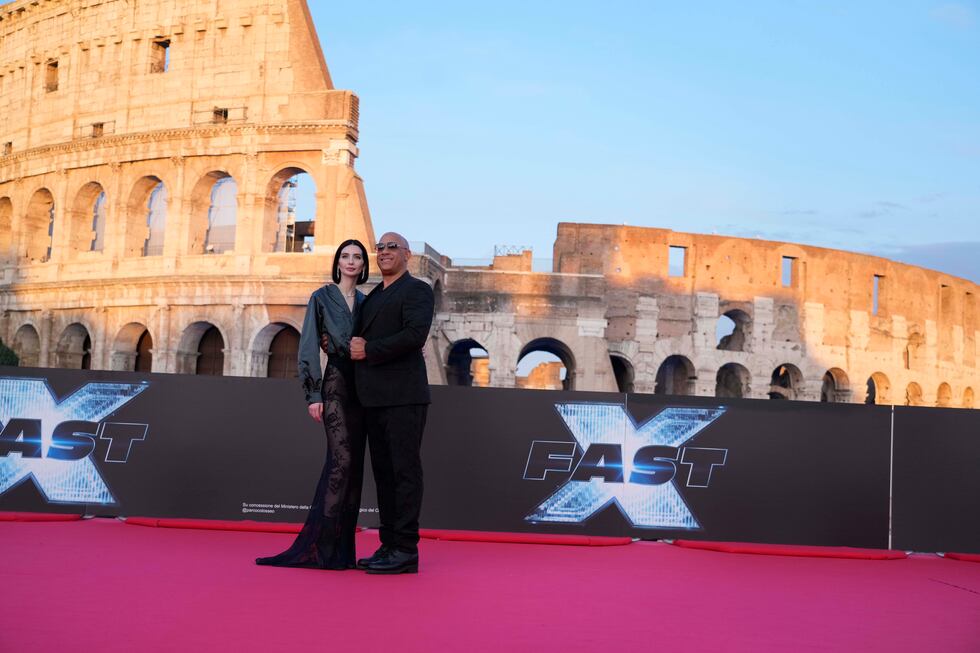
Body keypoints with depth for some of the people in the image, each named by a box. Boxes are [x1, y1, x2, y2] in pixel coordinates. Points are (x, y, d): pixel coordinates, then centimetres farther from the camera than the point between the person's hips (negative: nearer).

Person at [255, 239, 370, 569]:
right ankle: (323, 545, -14)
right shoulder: (322, 298, 3)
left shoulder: (366, 303, 17)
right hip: (336, 383, -5)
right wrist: (313, 394, -11)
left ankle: (338, 548, 5)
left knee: (353, 465, 2)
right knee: (342, 460, -17)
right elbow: (309, 347, -3)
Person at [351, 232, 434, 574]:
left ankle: (405, 550, -3)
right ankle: (389, 545, 15)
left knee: (404, 470, -6)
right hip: (374, 398, 8)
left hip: (403, 396, -8)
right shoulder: (372, 296, 23)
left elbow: (415, 334, -17)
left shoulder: (417, 290, -2)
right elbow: (360, 336, 23)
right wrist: (352, 345, -1)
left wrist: (368, 350, -12)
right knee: (383, 472, 9)